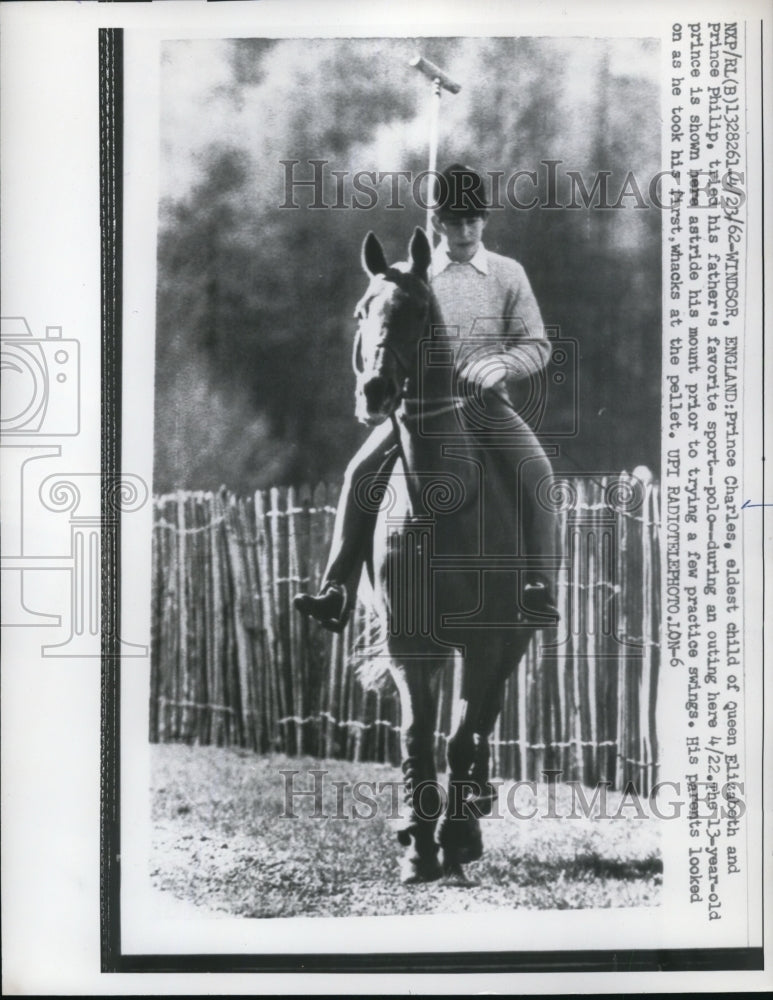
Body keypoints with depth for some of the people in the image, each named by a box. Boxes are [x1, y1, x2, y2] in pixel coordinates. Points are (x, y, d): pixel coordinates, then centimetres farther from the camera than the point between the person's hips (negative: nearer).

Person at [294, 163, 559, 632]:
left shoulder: (508, 274, 6)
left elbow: (537, 345, 4)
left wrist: (501, 365, -16)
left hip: (487, 400, -1)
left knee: (536, 471, -27)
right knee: (361, 472, -19)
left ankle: (541, 590, -23)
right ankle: (337, 593, -16)